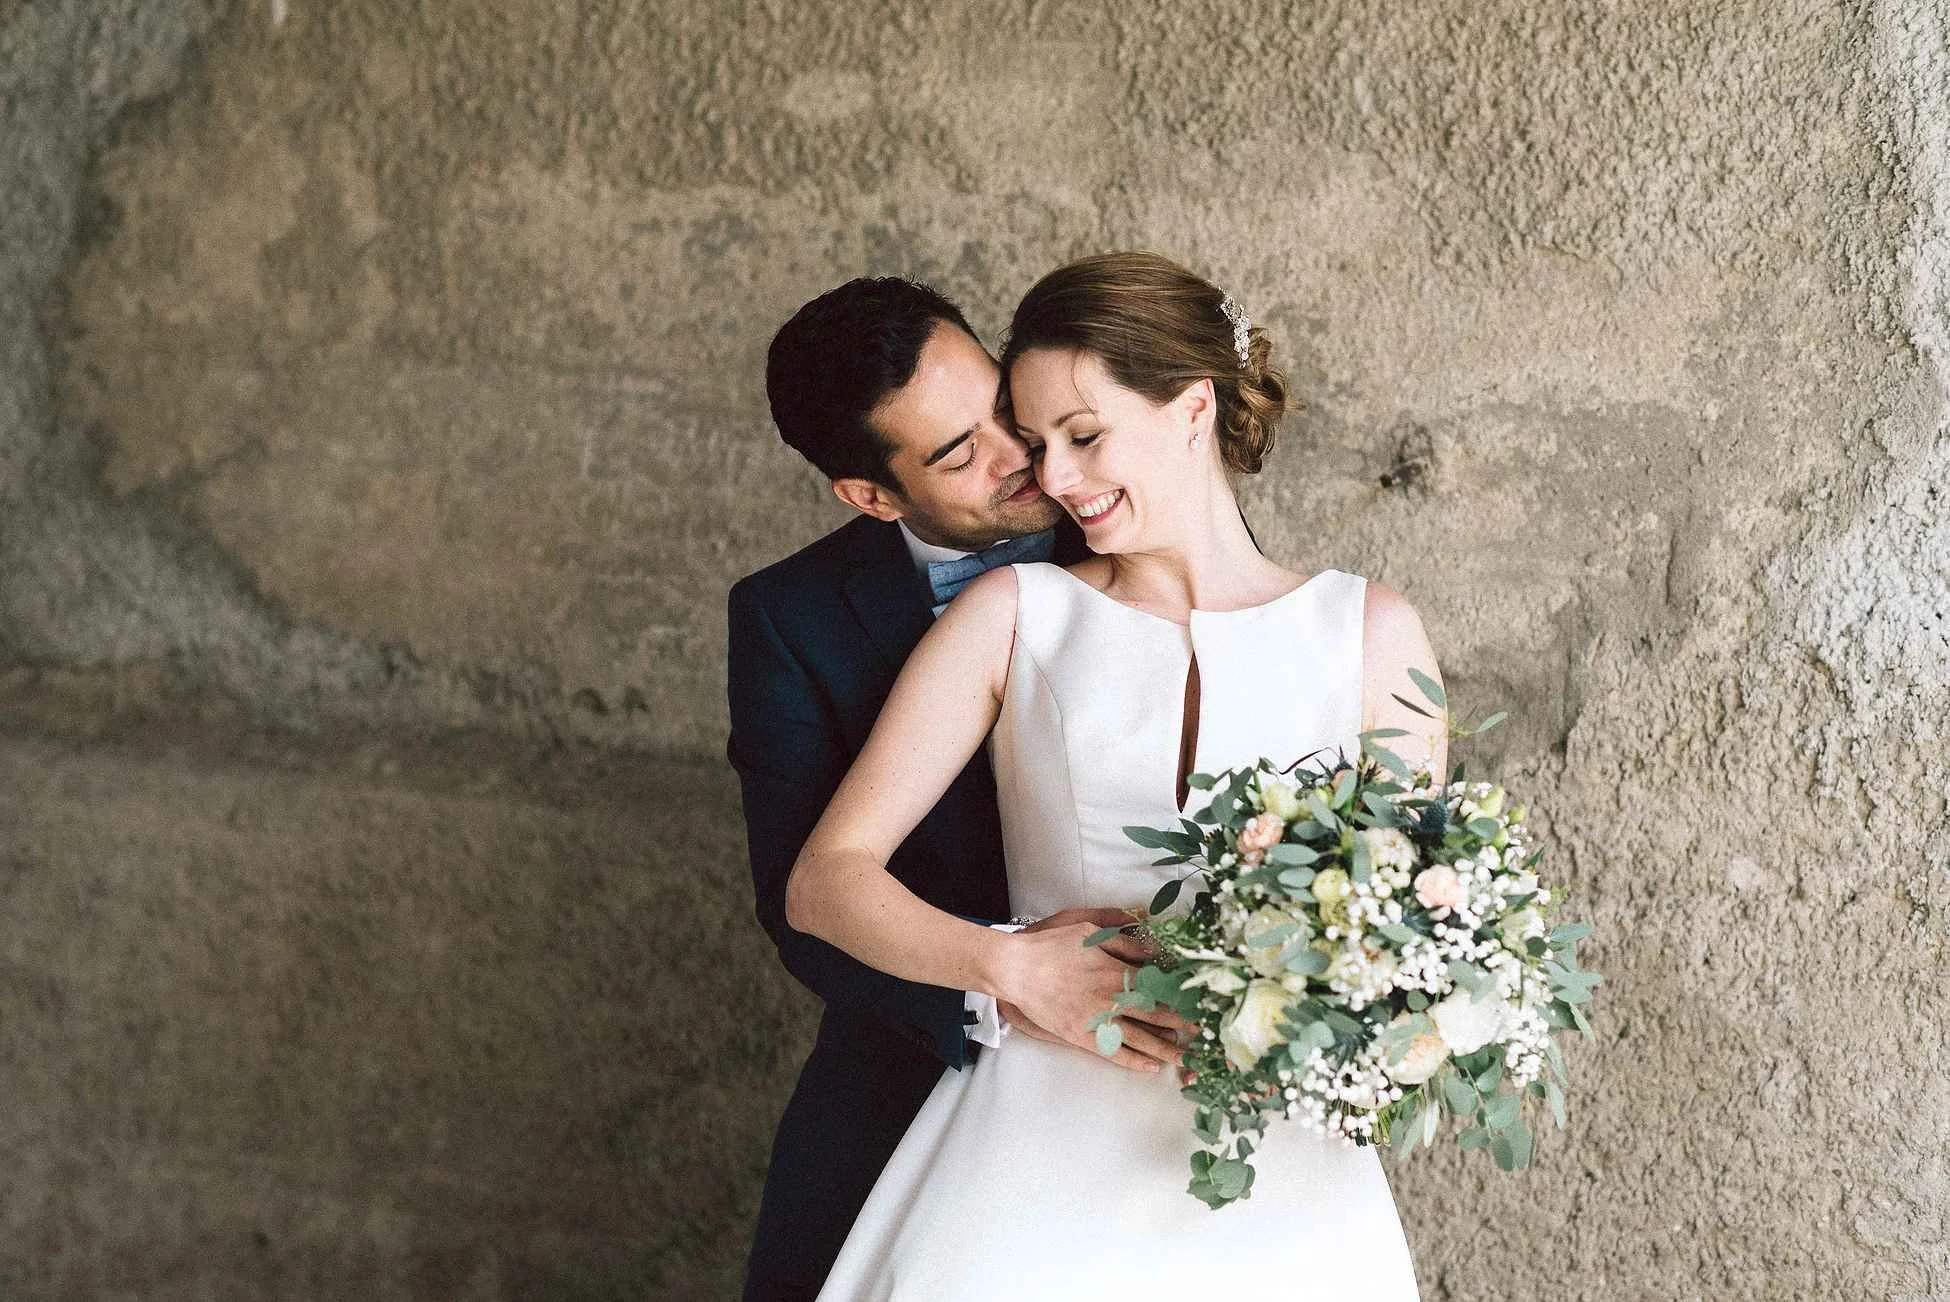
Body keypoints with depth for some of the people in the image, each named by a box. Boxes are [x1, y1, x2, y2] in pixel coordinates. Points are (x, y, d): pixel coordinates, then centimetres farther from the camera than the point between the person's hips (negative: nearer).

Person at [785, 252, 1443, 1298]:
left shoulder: (1368, 632, 6)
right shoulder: (1017, 613, 6)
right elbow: (825, 879, 1)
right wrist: (1014, 965, -15)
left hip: (1276, 1174, 0)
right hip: (1043, 1142, 0)